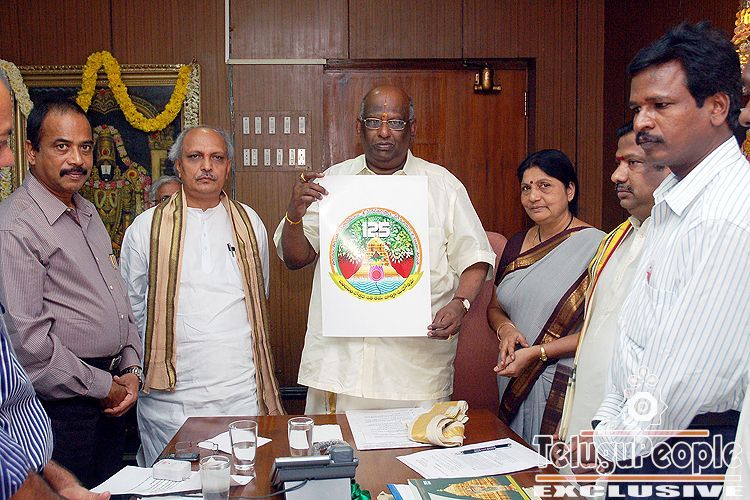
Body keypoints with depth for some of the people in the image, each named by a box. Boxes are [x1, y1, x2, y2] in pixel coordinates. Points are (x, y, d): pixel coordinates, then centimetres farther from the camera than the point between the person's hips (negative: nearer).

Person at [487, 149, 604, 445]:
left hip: (565, 387, -6)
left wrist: (537, 352, -18)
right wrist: (505, 328, -4)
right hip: (514, 381, 6)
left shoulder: (594, 246, -12)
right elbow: (495, 306, 18)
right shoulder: (516, 245, 9)